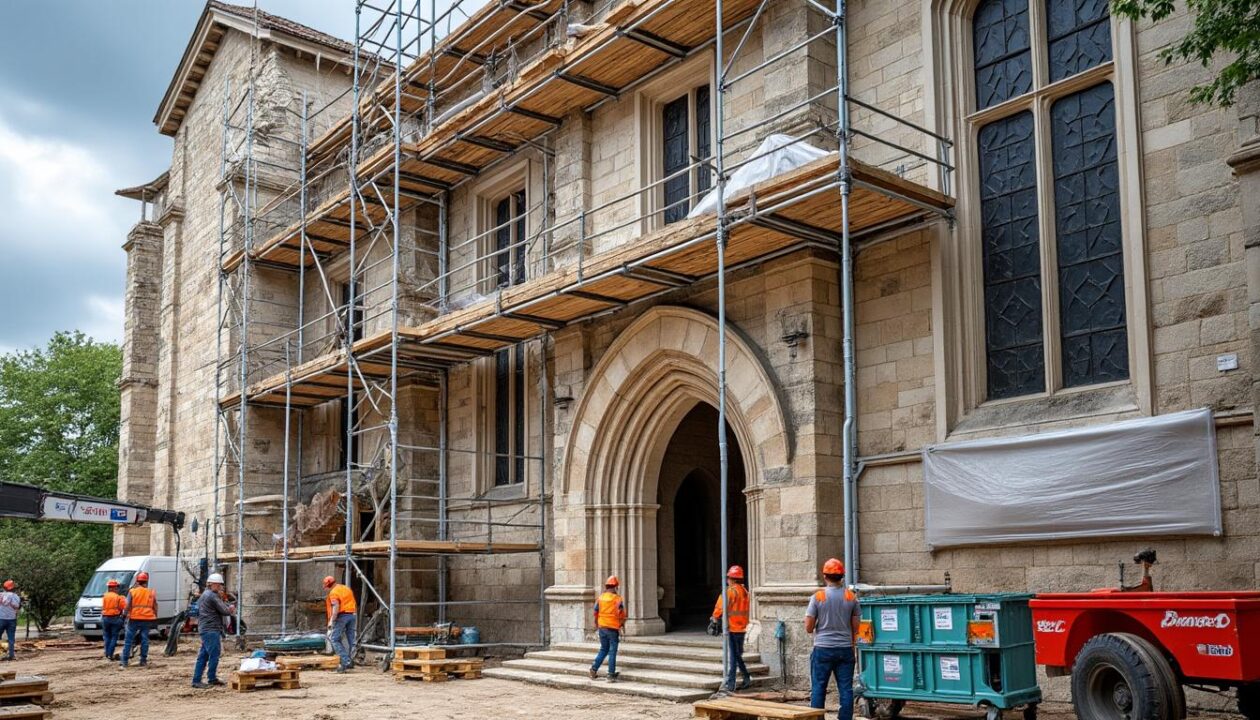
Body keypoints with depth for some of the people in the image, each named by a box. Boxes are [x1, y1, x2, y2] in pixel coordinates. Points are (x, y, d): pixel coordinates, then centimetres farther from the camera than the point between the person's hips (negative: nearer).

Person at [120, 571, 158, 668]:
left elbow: (128, 606, -6)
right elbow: (155, 607, 7)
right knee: (144, 640, 6)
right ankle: (143, 661, 7)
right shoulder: (151, 593, 7)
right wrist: (155, 619, 13)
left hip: (134, 619, -2)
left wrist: (127, 616, 2)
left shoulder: (132, 591, 0)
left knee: (129, 640, 5)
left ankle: (124, 661, 3)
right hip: (147, 619, 2)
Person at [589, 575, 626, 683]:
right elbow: (622, 614, -7)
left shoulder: (600, 598, 3)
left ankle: (594, 669, 10)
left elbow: (596, 613, 7)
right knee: (612, 652, 2)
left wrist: (597, 625, 20)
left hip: (602, 628, 4)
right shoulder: (618, 599, -9)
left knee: (603, 650, 19)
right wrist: (622, 624, 12)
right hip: (613, 628, -4)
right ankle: (611, 675, 1)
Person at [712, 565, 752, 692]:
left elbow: (721, 606, -12)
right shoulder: (745, 591, 10)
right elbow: (744, 609, 12)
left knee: (732, 656, -4)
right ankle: (747, 679, 19)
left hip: (732, 628, -7)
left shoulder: (730, 591, -14)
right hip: (742, 627, 7)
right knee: (738, 655, 18)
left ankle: (730, 684, -2)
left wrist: (715, 618, 6)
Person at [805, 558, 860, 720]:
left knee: (818, 689, 4)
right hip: (845, 649, 2)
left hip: (823, 649, -2)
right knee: (846, 689, 5)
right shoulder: (851, 597, 1)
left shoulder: (818, 597, -6)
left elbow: (808, 628, -4)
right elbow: (855, 627, 6)